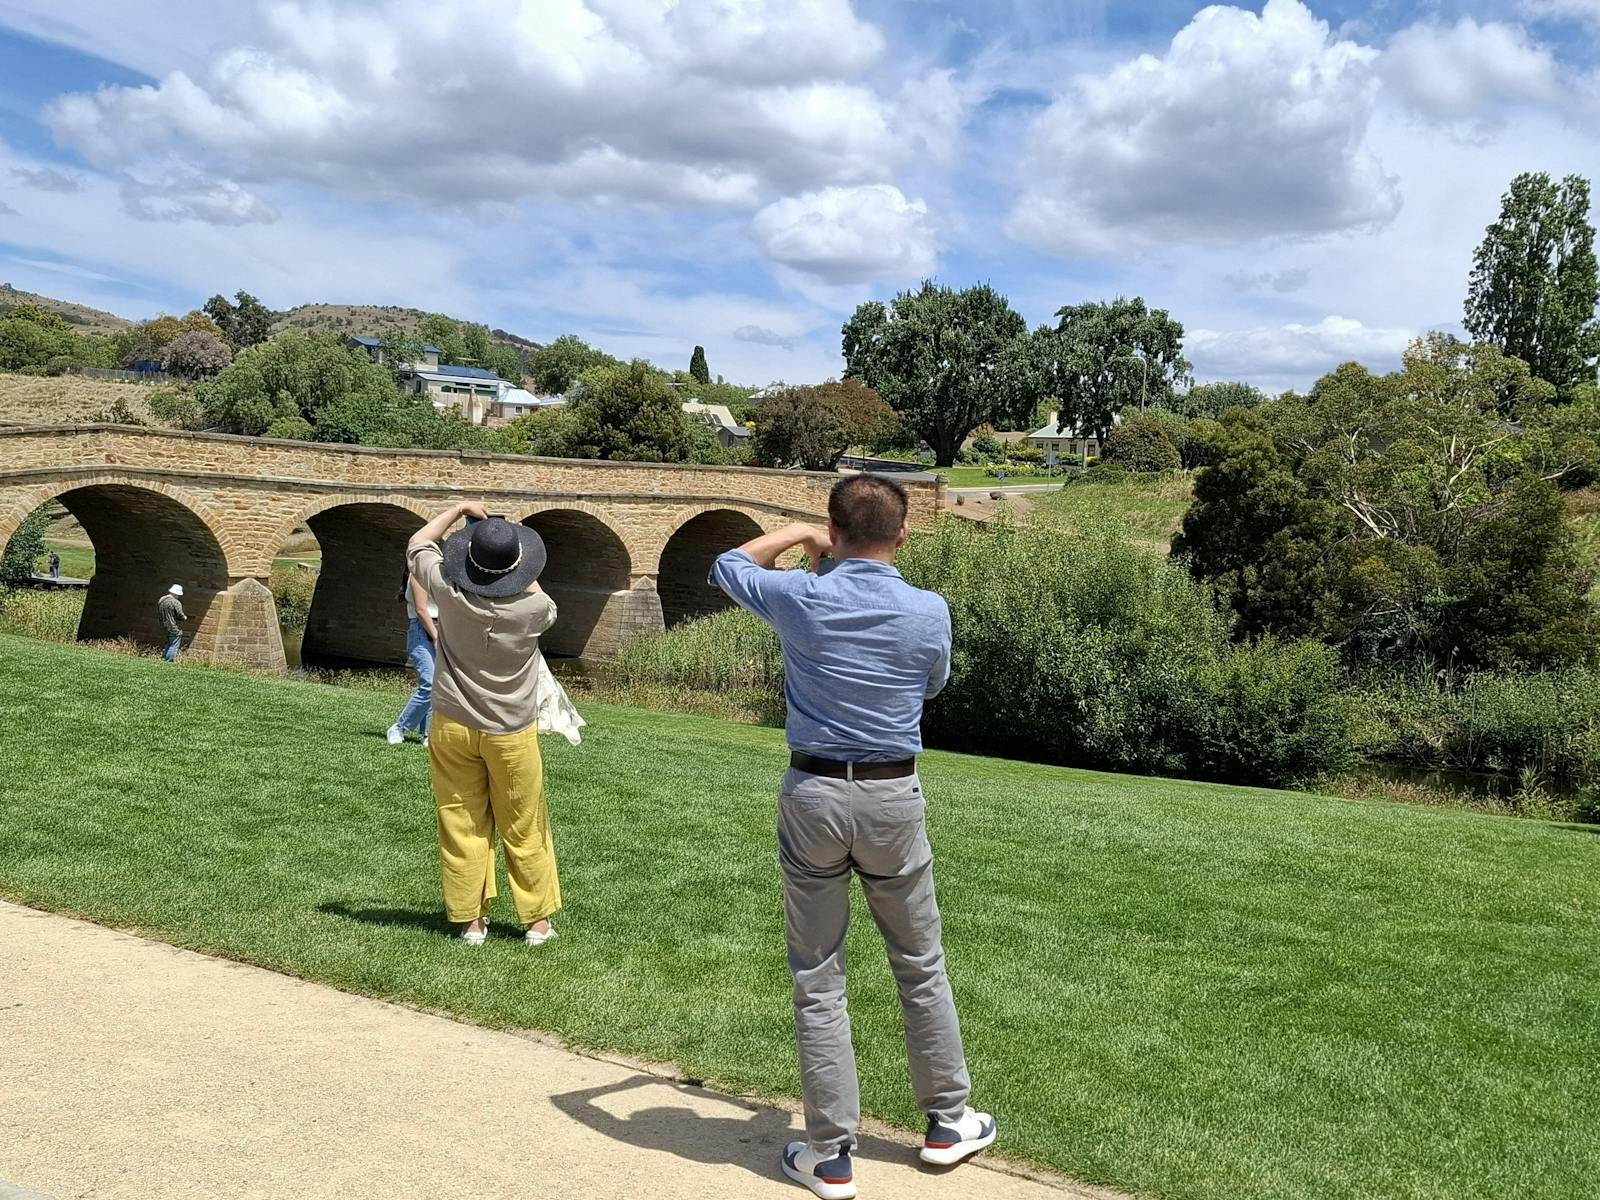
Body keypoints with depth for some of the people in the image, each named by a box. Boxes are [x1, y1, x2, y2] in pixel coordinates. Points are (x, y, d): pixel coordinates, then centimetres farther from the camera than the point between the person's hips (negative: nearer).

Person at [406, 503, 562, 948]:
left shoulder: (449, 594, -15)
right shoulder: (533, 608, -18)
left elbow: (417, 543, 4)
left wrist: (459, 510, 11)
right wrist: (519, 570, 17)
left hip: (453, 727, 1)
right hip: (511, 733, -1)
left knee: (462, 828, 11)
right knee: (523, 829, 11)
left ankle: (471, 920, 18)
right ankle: (538, 920, 21)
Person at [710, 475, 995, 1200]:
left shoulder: (801, 599, -9)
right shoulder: (929, 612, -8)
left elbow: (726, 566, 12)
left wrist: (794, 536, 23)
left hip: (813, 794, 0)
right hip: (893, 797, 1)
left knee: (818, 982, 8)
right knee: (921, 968, 17)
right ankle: (948, 1124, 31)